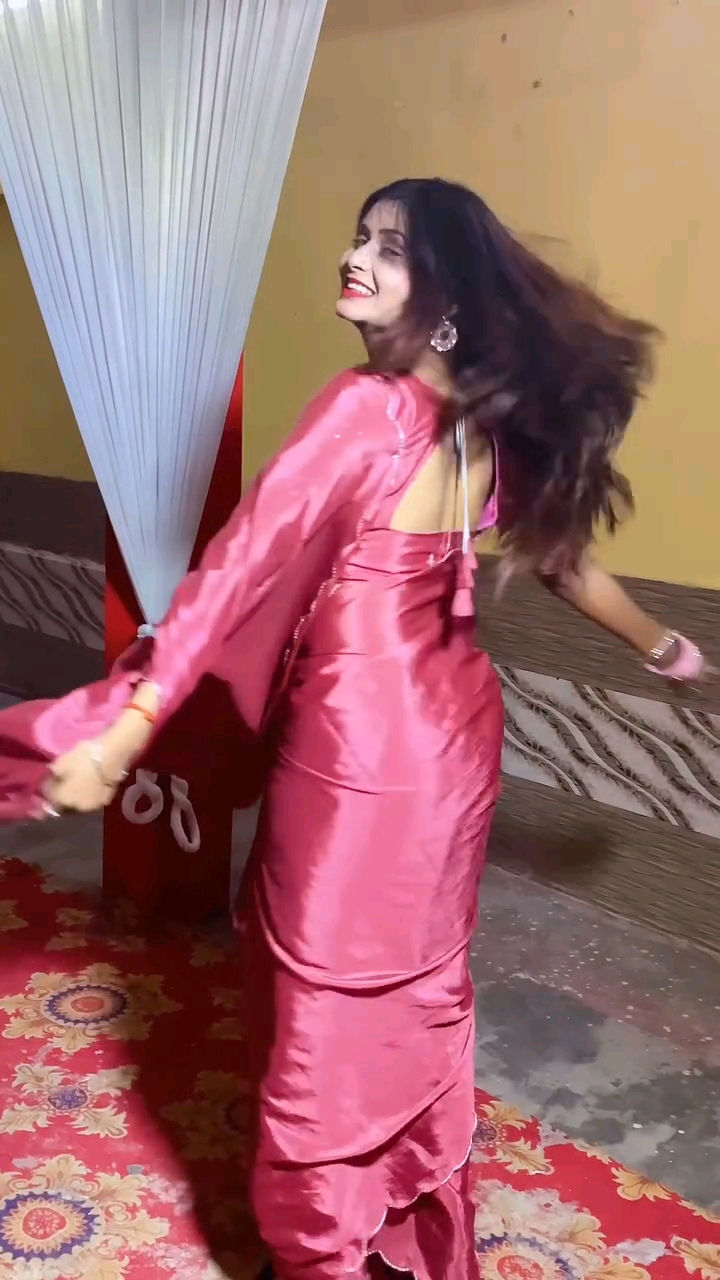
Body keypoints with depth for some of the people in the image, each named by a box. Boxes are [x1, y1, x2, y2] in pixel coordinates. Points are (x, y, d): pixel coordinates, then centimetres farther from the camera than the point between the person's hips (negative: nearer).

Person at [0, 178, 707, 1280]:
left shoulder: (367, 409, -20)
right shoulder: (494, 417, 3)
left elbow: (244, 568, -23)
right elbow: (557, 548, 14)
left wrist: (123, 732, -21)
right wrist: (660, 644, 32)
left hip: (361, 741, -8)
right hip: (455, 726, 8)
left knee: (329, 1000, 10)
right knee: (421, 978, 23)